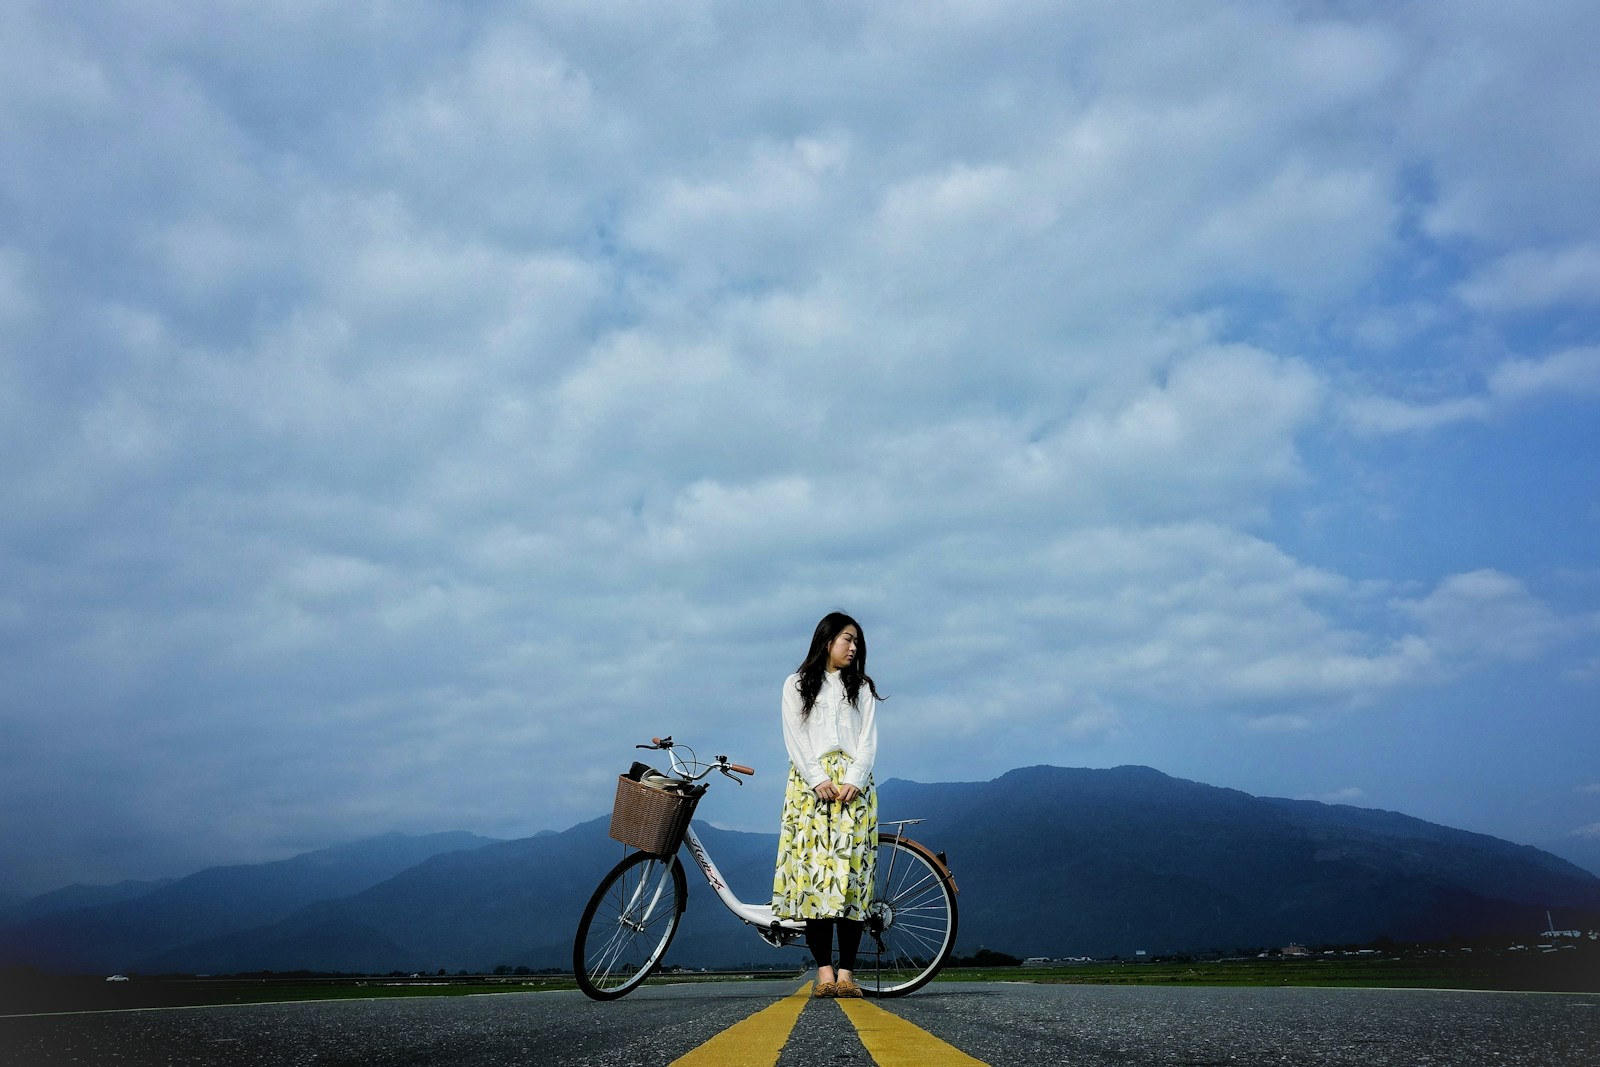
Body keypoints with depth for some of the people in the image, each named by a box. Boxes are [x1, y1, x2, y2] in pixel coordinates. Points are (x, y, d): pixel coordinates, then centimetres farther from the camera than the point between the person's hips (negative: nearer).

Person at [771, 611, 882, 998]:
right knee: (813, 867, -9)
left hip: (853, 785, 1)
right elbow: (795, 738, 4)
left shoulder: (862, 687, 17)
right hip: (810, 784, -1)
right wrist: (818, 780, -10)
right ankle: (824, 970, -8)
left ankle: (847, 971, -7)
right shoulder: (797, 685, 13)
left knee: (850, 868, -8)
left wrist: (853, 781, -8)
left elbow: (868, 739, 8)